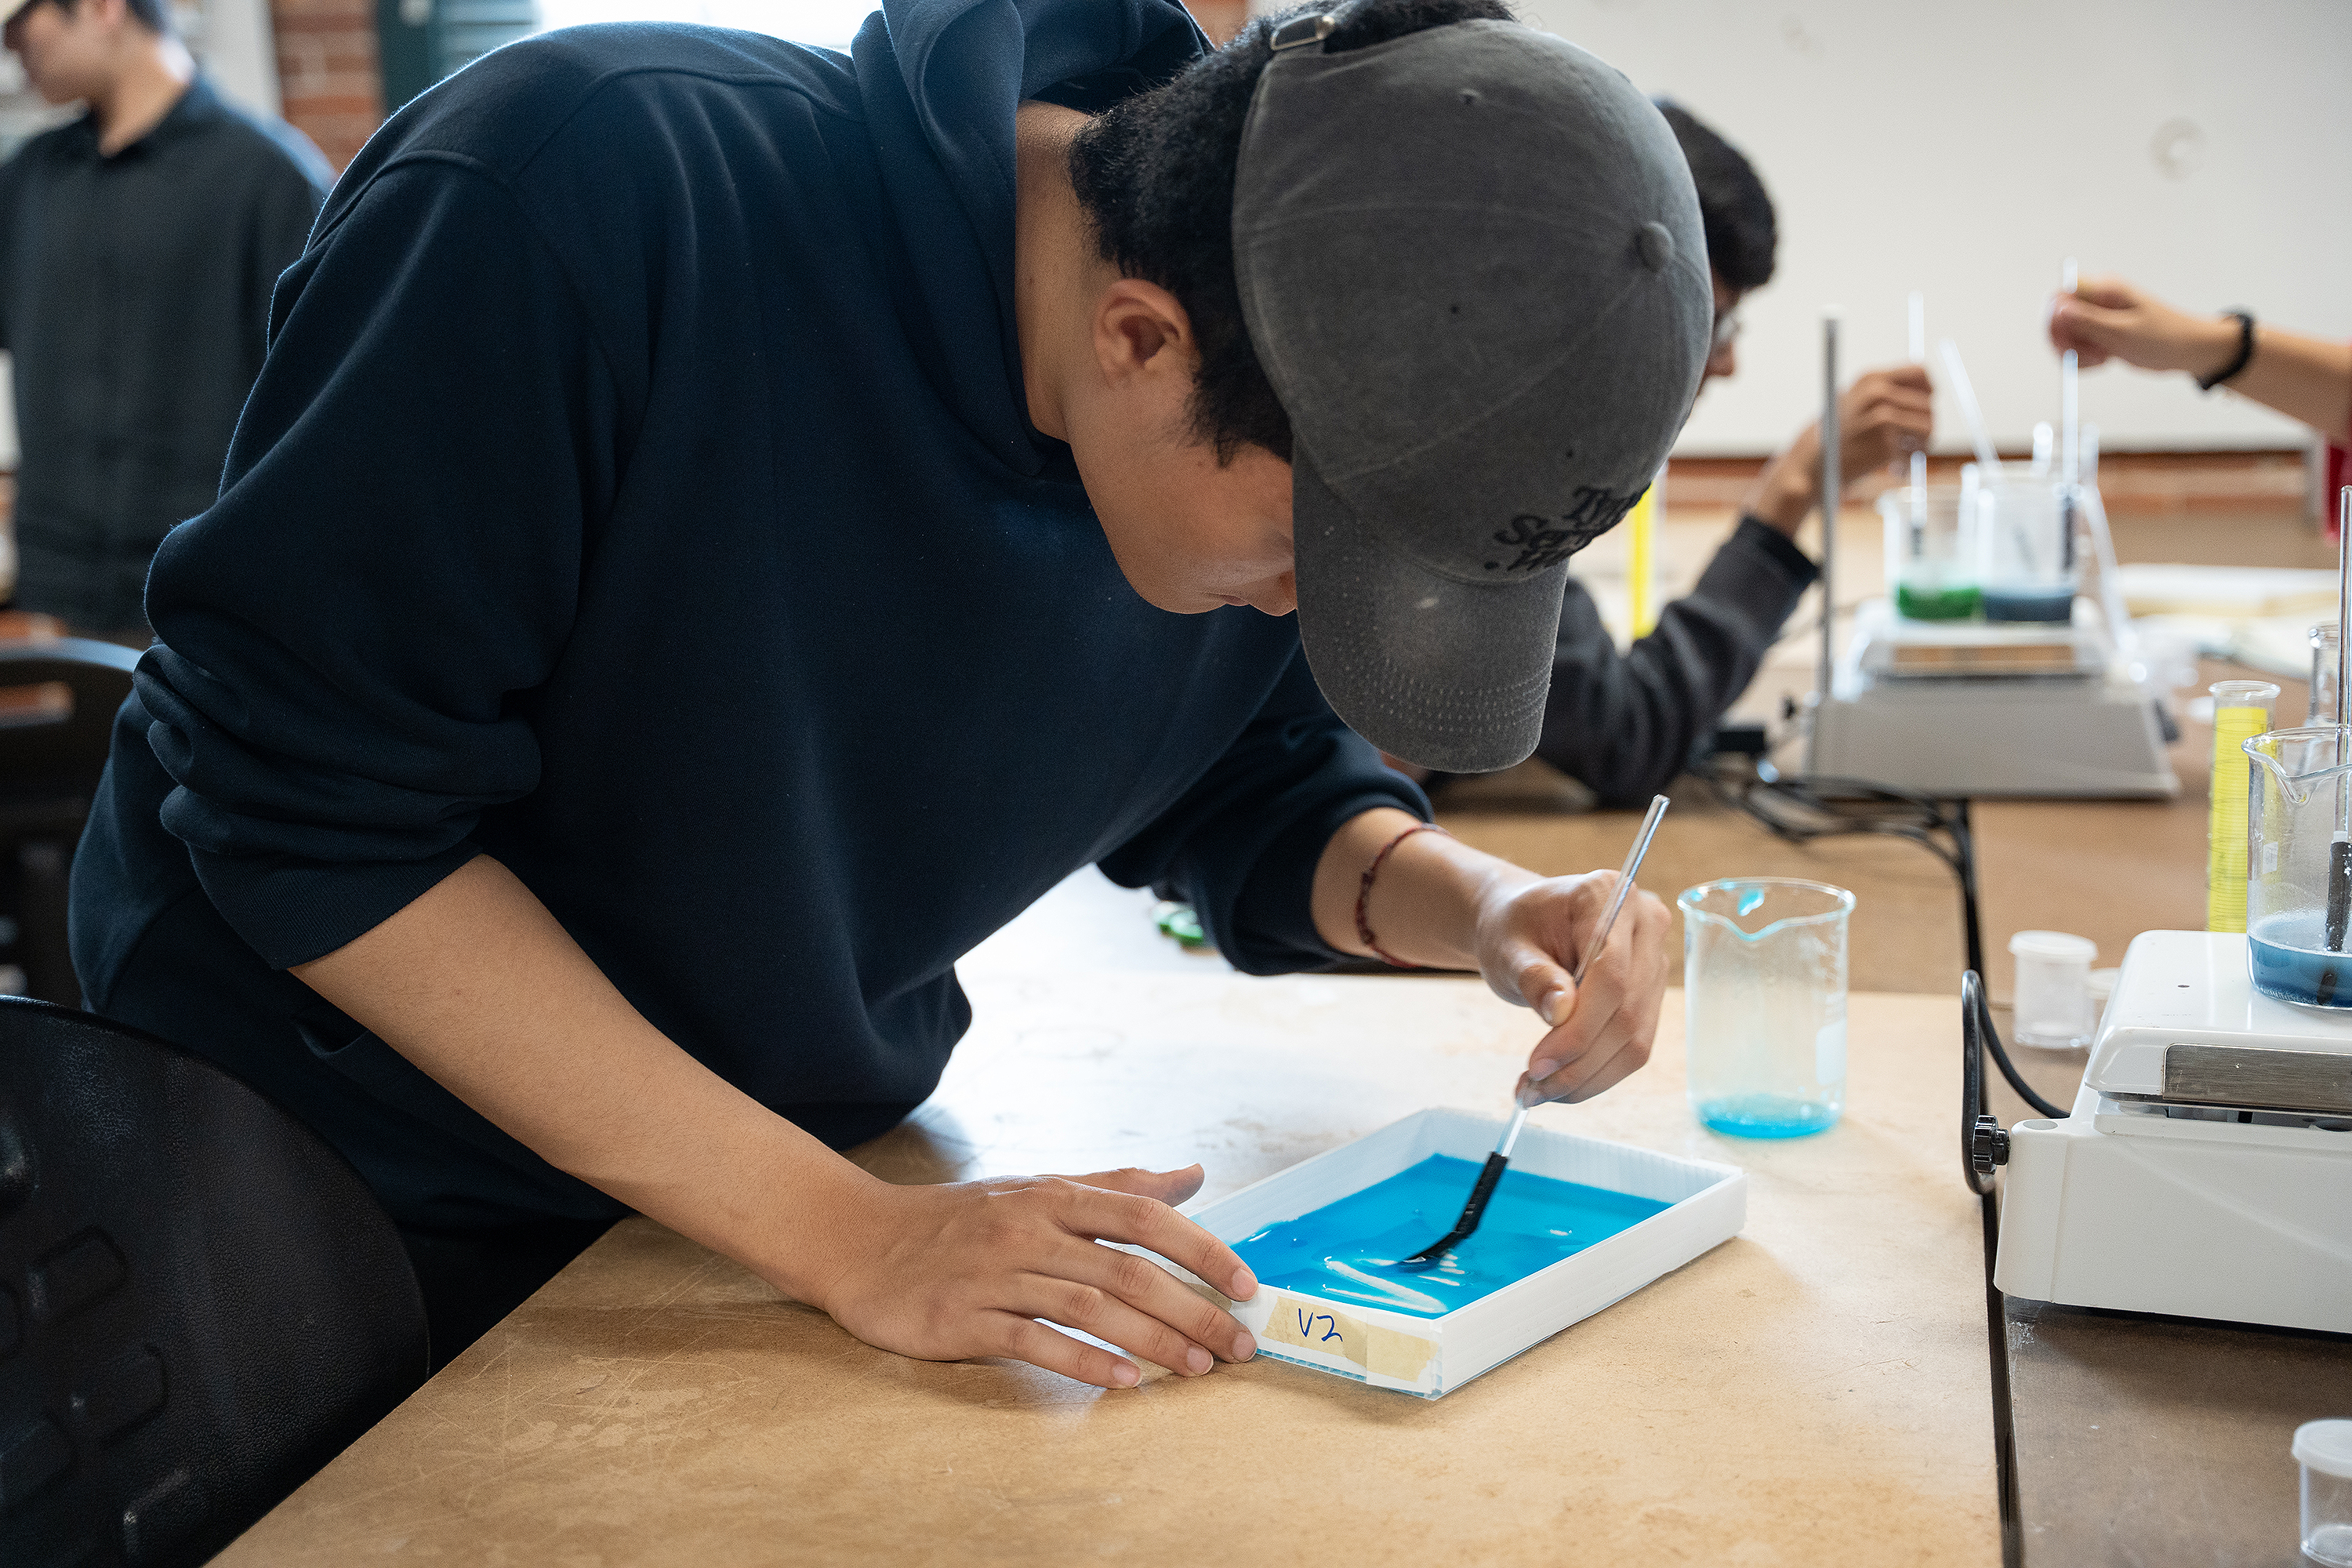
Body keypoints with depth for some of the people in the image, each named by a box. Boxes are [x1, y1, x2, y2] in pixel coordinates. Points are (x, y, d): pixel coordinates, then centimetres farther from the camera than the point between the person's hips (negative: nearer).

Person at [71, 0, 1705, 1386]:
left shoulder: (1291, 428, -15)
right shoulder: (602, 195, -33)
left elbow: (1251, 786, 2)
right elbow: (314, 817, -29)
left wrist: (1484, 906, -20)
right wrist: (837, 1231, -31)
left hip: (810, 1160, 4)